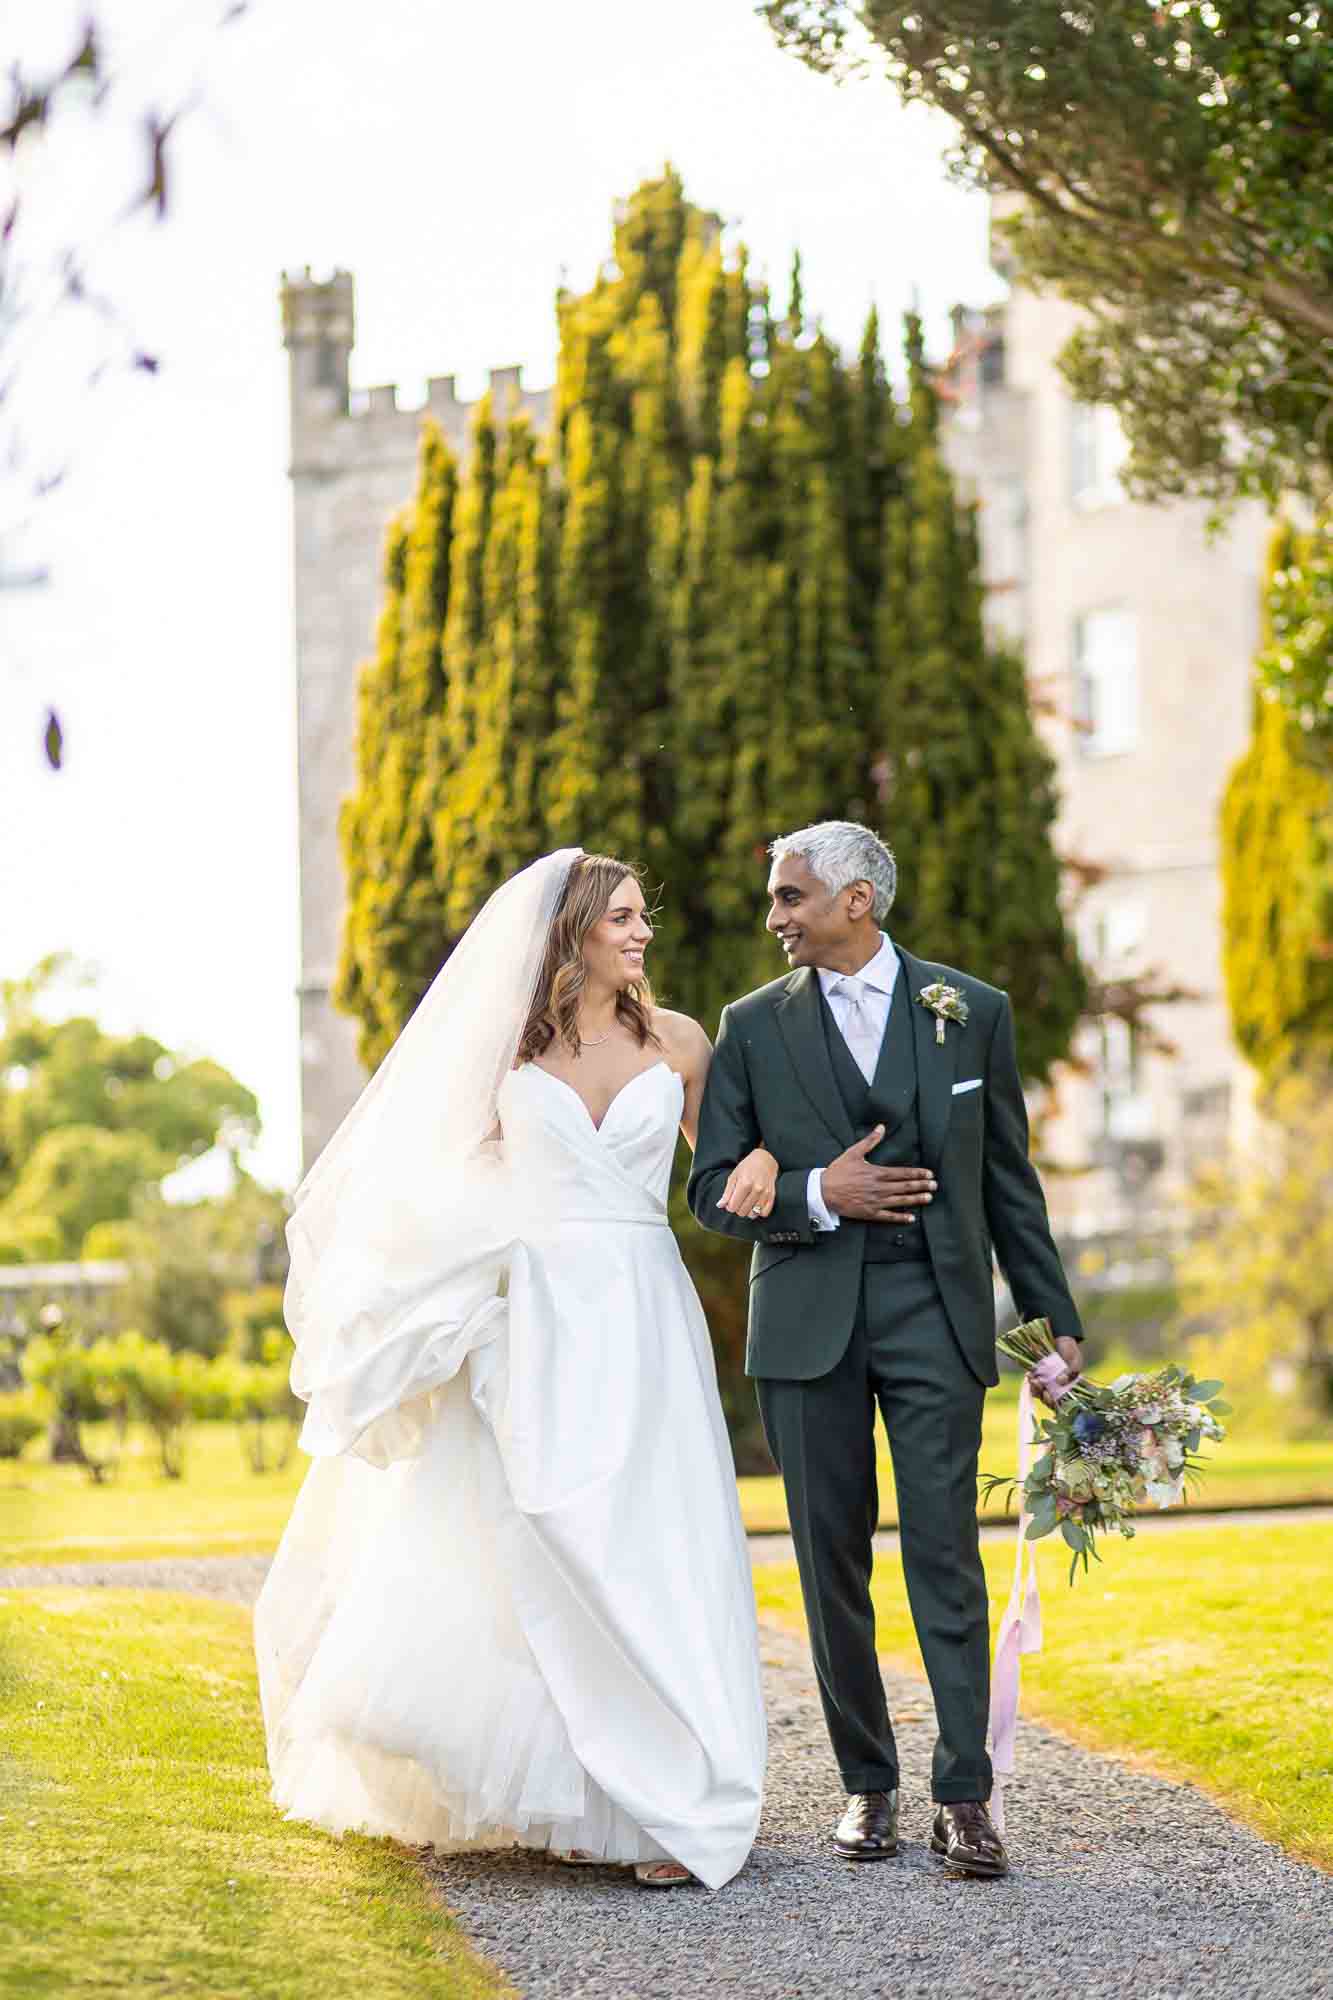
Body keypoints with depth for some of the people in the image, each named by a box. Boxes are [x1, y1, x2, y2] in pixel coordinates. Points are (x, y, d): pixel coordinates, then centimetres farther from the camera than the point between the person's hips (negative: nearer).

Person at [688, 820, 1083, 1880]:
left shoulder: (971, 1011, 6)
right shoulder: (754, 1026, 7)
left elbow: (1010, 1179, 10)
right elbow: (714, 1188, 6)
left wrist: (1055, 1318, 9)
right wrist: (815, 1194, -12)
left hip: (937, 1313, -1)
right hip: (808, 1324, 1)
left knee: (946, 1553, -7)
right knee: (834, 1563, 5)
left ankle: (965, 1796, -5)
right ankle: (868, 1784, 15)